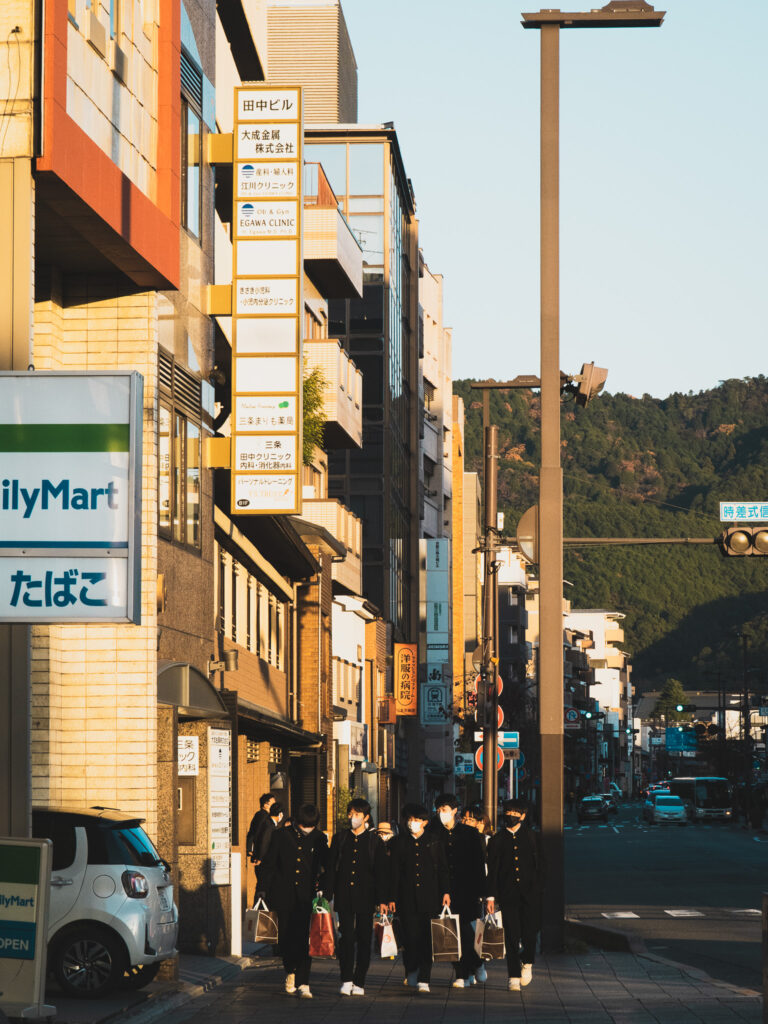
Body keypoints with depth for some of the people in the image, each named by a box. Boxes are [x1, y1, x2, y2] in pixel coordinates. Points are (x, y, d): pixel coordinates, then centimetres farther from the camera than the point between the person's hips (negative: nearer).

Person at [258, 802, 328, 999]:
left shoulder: (319, 839, 4)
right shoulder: (282, 835, 3)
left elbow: (326, 865, 13)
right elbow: (269, 863, 6)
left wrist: (324, 888, 2)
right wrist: (263, 889, 2)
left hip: (307, 896, -1)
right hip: (284, 896, 1)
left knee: (305, 939, -8)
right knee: (286, 937, 6)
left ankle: (302, 983, -7)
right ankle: (290, 972, 31)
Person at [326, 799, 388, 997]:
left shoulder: (375, 841, 5)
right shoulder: (340, 838, 10)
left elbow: (381, 872, 4)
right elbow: (331, 868, 10)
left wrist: (382, 900, -3)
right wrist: (327, 895, 2)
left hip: (365, 898, 0)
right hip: (344, 897, 1)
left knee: (364, 939, 2)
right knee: (346, 937, -8)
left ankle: (359, 982, 9)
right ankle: (347, 980, -5)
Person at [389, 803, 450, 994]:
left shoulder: (433, 841, 8)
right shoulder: (399, 842, 9)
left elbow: (442, 868, 10)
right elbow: (394, 872, 7)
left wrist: (445, 892, 2)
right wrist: (392, 897, 3)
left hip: (429, 896, -1)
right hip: (407, 897, 1)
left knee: (427, 937, -5)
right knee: (410, 936, 0)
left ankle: (423, 979, -5)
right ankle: (411, 972, 22)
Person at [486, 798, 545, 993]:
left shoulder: (531, 837, 9)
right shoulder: (497, 840, 8)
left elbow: (539, 866, 9)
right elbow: (492, 870, 7)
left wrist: (539, 891, 2)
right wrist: (491, 896, 0)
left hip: (530, 893, 0)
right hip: (507, 894, 0)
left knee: (530, 933, -4)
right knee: (511, 936, -3)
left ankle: (527, 962, 25)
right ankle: (514, 977, 3)